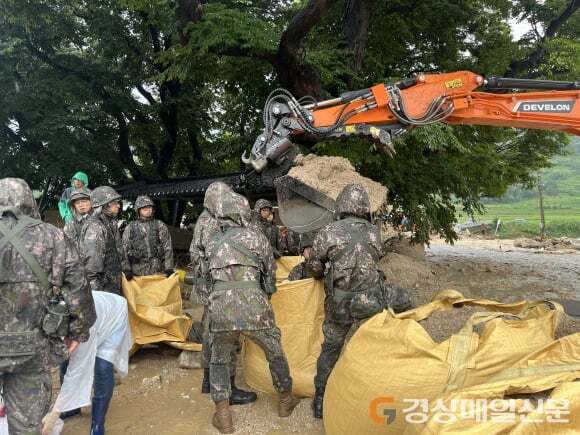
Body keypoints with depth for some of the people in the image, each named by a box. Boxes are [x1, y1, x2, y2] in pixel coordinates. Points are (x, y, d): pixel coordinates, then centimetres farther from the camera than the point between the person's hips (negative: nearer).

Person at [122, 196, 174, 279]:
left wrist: (169, 268, -7)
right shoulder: (130, 228, 8)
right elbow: (124, 250, 6)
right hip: (137, 271, 1)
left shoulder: (160, 226, 5)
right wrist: (127, 269, -2)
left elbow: (168, 248, 1)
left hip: (157, 270, 0)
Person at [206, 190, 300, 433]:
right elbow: (270, 272, 20)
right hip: (253, 306, -2)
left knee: (219, 360, 24)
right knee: (275, 352, 22)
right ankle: (286, 400, 39)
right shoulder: (256, 237, 10)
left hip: (220, 308, 2)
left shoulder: (212, 243, 18)